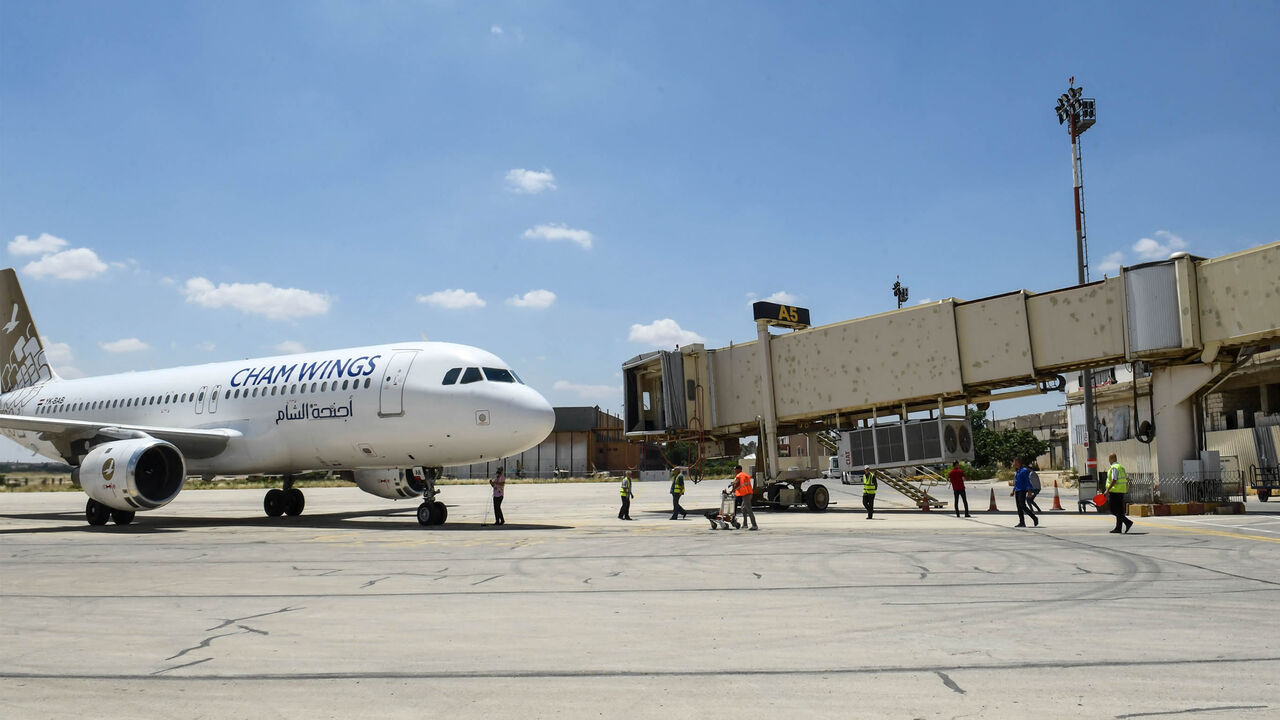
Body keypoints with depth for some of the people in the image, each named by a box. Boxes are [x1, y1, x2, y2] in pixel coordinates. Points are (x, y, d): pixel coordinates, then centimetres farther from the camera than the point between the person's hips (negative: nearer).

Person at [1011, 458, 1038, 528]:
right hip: (1017, 491, 9)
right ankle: (1022, 522, 6)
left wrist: (1029, 491, -18)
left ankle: (1035, 518, -2)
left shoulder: (1024, 470, -9)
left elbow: (1028, 481, -12)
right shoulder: (1016, 471, 17)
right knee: (1019, 507, 5)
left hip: (1022, 490, -9)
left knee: (1023, 506, -15)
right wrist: (1013, 491, 22)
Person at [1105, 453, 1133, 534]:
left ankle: (1128, 522, -15)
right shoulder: (1121, 467, 16)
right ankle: (1118, 528, 10)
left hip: (1115, 491, -10)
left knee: (1115, 510, -6)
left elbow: (1114, 480, -21)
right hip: (1121, 491, 10)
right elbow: (1127, 478, 18)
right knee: (1119, 511, 9)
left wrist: (1107, 490, -20)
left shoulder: (1114, 468, -14)